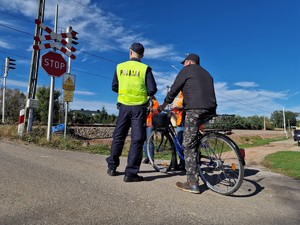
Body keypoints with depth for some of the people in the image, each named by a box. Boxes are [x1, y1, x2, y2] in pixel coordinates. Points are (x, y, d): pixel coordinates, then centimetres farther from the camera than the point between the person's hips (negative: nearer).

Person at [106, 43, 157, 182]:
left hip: (124, 106, 3)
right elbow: (152, 89, -7)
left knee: (118, 136, 14)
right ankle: (130, 173, 1)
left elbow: (114, 87, 9)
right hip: (139, 107, -2)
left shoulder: (120, 67, 5)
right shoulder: (145, 68, -3)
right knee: (137, 139, 1)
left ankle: (112, 167, 23)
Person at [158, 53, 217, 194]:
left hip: (194, 109, -8)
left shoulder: (187, 69, 9)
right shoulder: (206, 73, 31)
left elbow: (174, 90, 5)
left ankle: (193, 184, -7)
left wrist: (163, 106, 17)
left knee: (188, 146, -6)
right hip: (210, 111, 8)